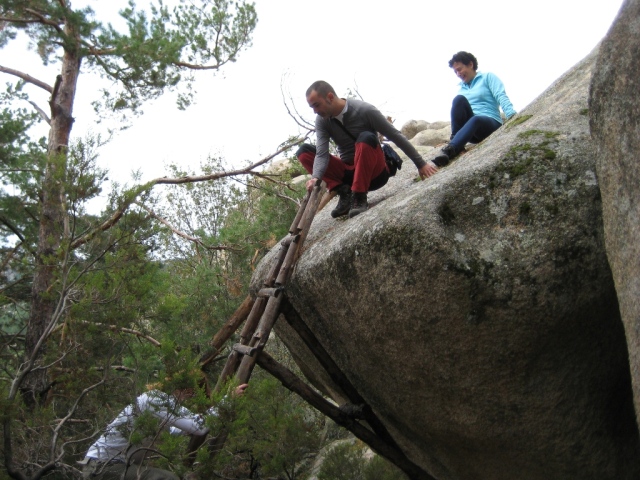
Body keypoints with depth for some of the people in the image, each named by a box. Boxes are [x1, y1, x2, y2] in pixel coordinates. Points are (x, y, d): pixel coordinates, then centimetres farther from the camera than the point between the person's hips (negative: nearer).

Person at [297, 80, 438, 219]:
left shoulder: (365, 111, -17)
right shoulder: (322, 121, -5)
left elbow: (396, 136, -11)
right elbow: (321, 154, -16)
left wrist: (421, 164, -8)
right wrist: (316, 178, -38)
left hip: (374, 172, -4)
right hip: (348, 173, 5)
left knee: (366, 138, -35)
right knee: (304, 151, -11)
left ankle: (359, 197, -27)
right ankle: (344, 191, -17)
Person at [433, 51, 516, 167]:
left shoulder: (488, 77, 9)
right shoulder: (461, 88, 23)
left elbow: (501, 96, -7)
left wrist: (512, 115, -26)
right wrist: (454, 136, 0)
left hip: (490, 124, -4)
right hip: (470, 128, 4)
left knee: (475, 120, -40)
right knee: (459, 99, -23)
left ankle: (450, 149, -62)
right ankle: (456, 143, -34)